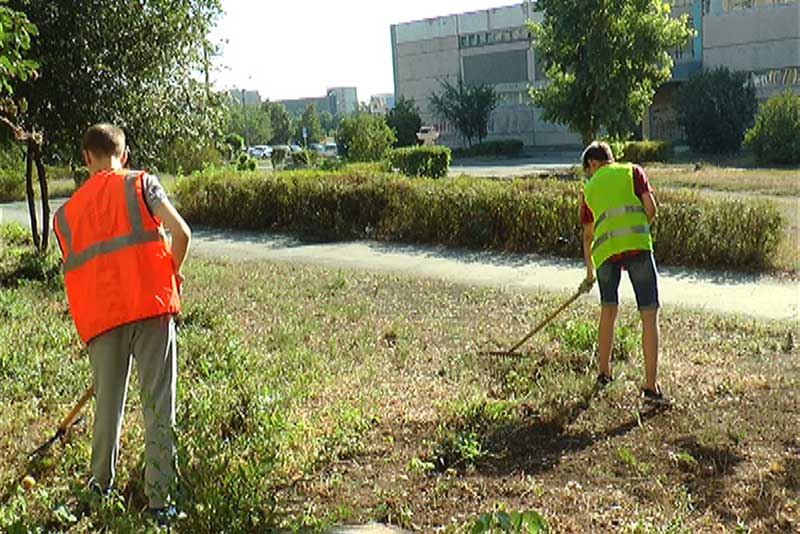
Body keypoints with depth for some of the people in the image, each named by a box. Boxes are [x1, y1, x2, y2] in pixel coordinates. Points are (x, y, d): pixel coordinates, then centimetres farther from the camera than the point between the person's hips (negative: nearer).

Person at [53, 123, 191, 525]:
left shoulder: (66, 214, 17)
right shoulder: (140, 183, 7)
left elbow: (76, 271, 20)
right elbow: (181, 233, -6)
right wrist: (173, 272, 12)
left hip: (101, 318, 3)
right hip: (151, 307, -3)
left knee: (107, 402, 17)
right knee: (158, 406, 1)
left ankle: (102, 485, 32)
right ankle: (159, 501, 2)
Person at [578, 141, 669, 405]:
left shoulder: (589, 188, 22)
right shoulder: (632, 171, 15)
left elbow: (587, 236, 28)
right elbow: (651, 209, 4)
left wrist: (589, 272, 39)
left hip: (605, 250, 3)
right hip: (637, 245, -3)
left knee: (608, 309, 22)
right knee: (649, 315, -1)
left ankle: (604, 372, 33)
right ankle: (651, 386, -4)